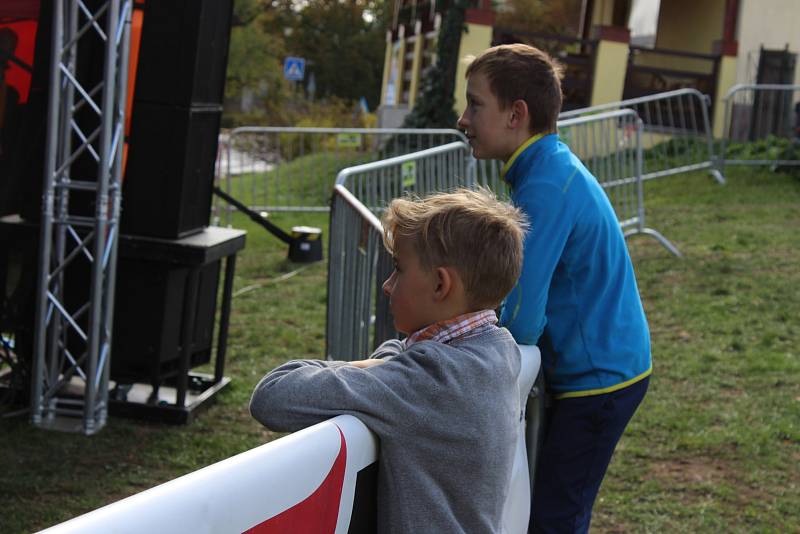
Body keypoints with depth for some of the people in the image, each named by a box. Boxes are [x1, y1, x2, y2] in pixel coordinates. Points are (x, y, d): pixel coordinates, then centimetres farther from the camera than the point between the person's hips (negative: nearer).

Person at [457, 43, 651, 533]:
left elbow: (522, 322, -26)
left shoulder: (546, 188, -24)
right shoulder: (555, 167, 6)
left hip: (595, 380, -9)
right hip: (605, 365, 9)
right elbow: (533, 278, 17)